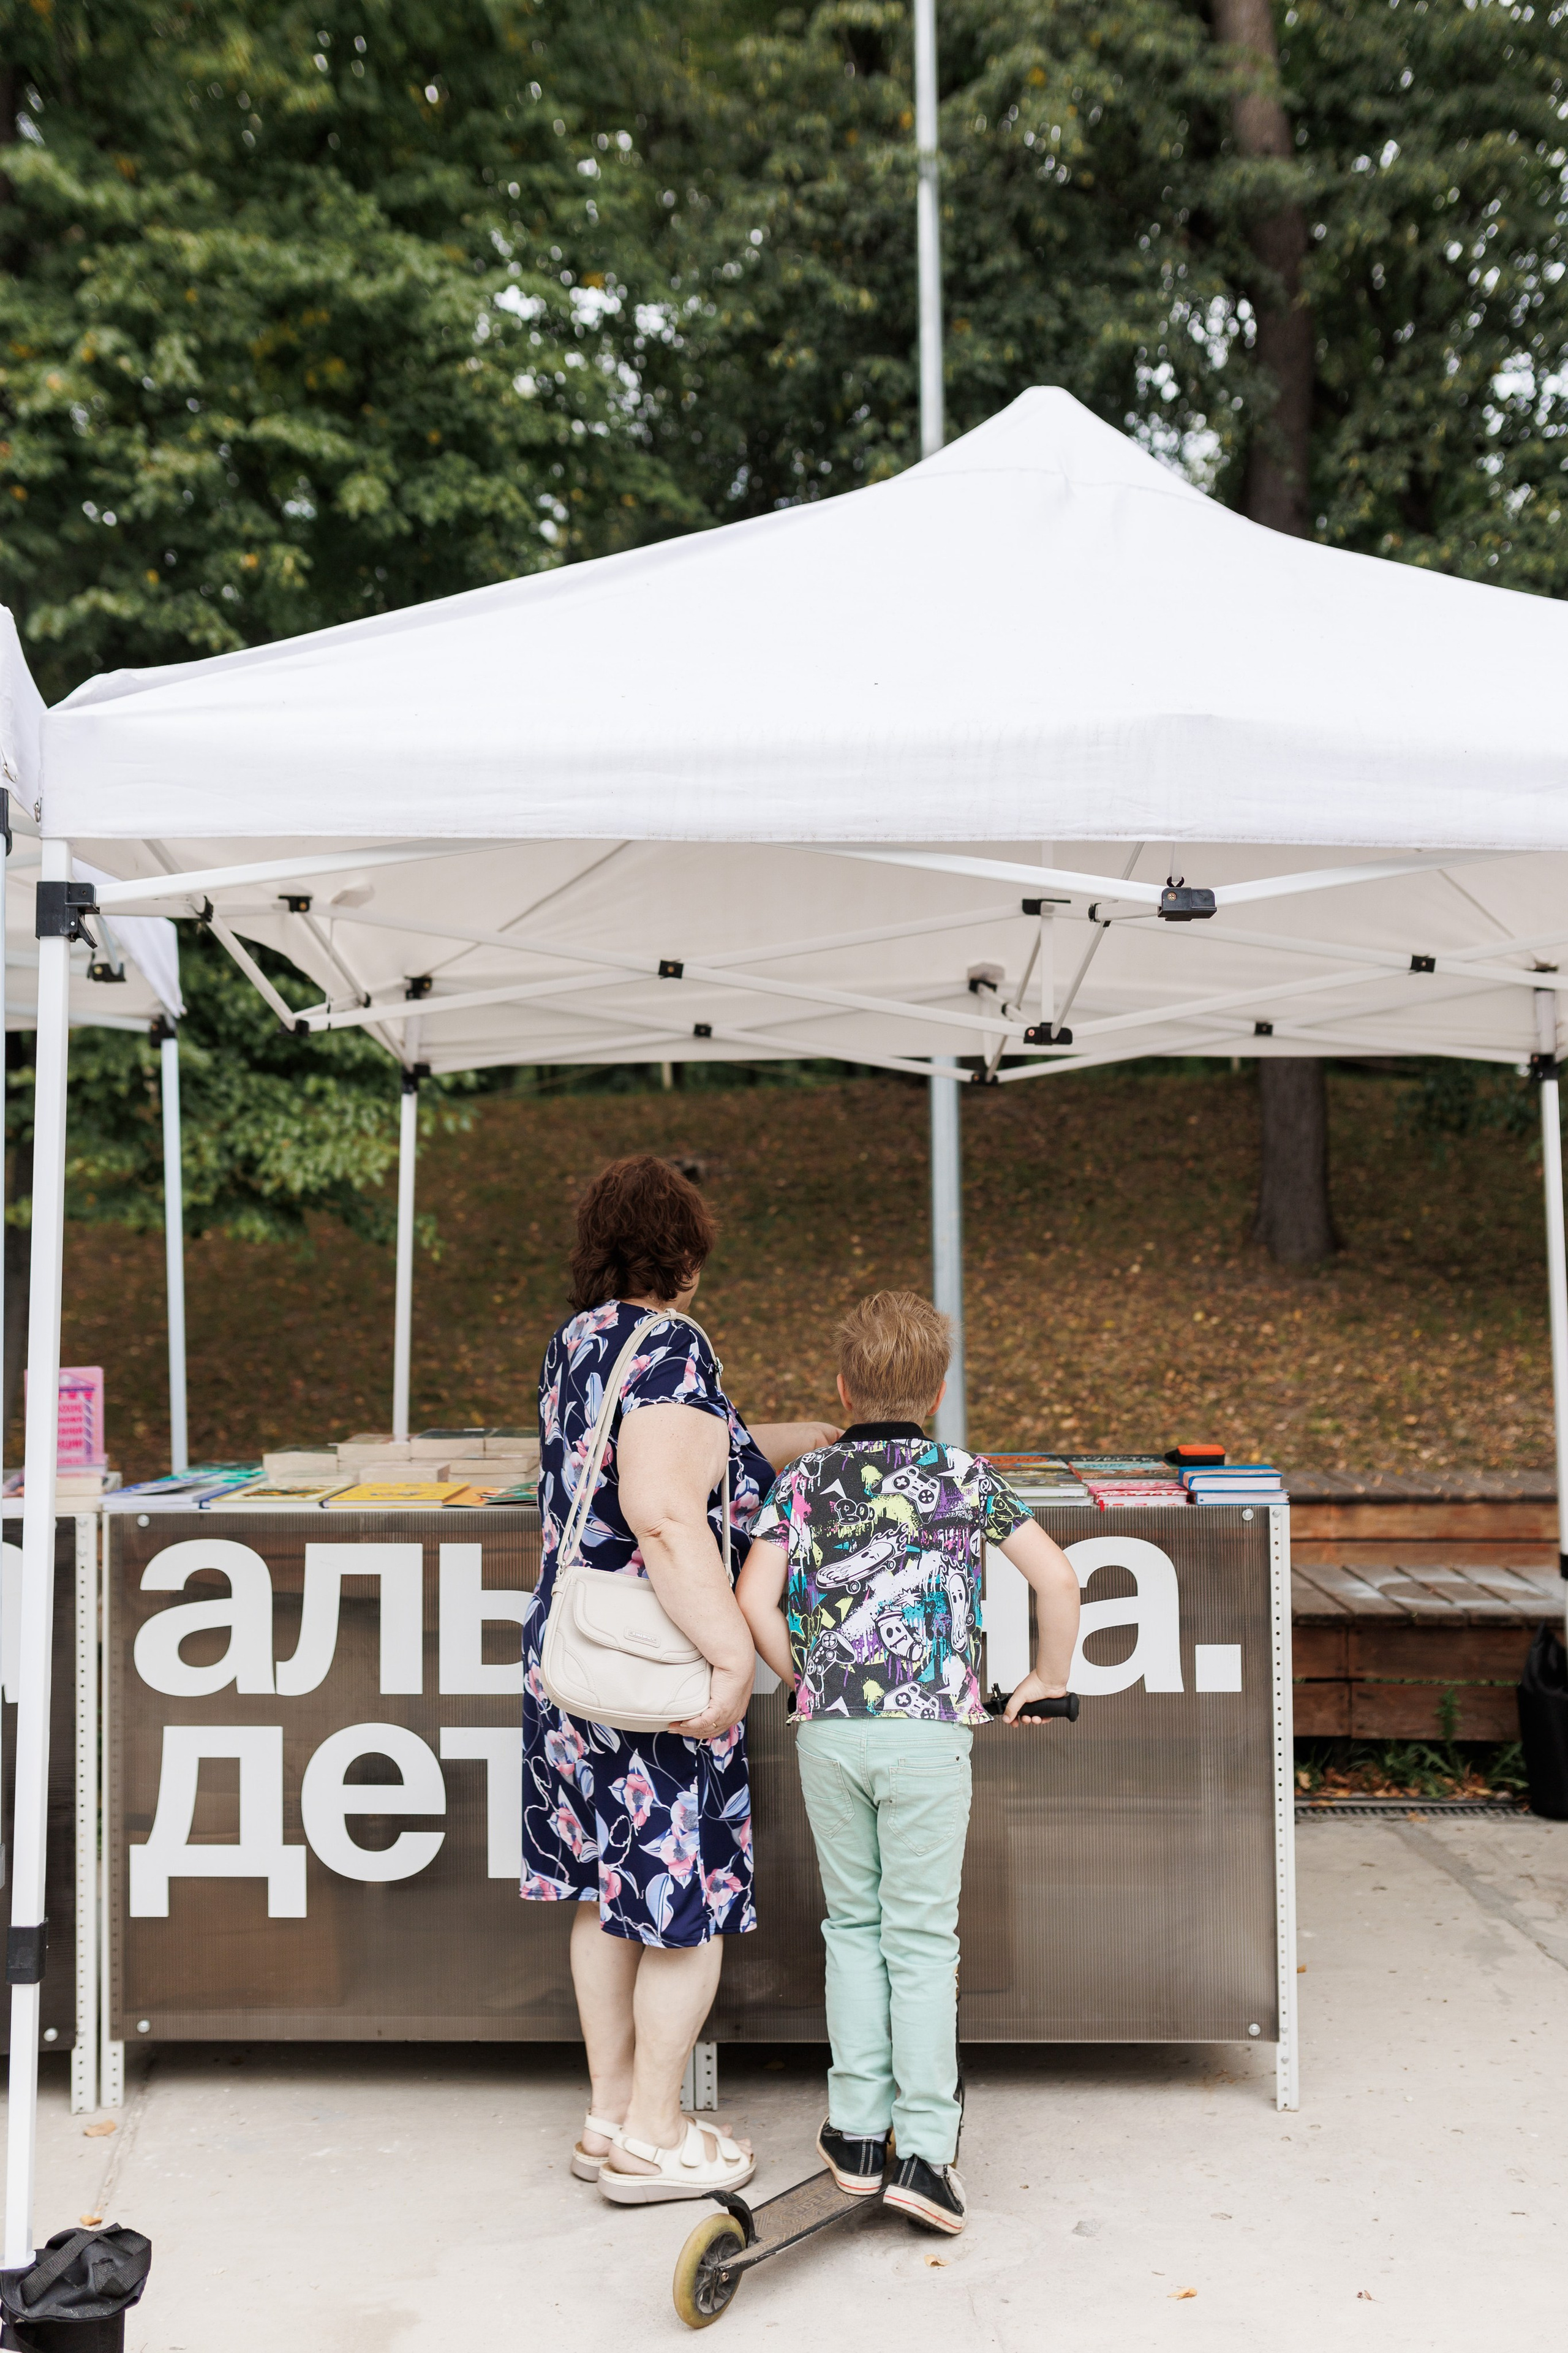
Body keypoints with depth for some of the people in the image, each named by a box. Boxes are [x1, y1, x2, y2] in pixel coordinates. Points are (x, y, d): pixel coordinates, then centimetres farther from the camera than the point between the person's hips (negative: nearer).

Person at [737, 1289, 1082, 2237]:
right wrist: (1049, 1679, 11)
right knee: (922, 1938, 6)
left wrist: (803, 1678, 11)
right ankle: (924, 2150, 4)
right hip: (929, 1730, -2)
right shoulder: (964, 1476, 3)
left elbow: (755, 1597, -3)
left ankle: (858, 2132, 21)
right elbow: (1058, 1578, -2)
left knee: (853, 1926, 16)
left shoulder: (807, 1479, 5)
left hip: (828, 1731, 2)